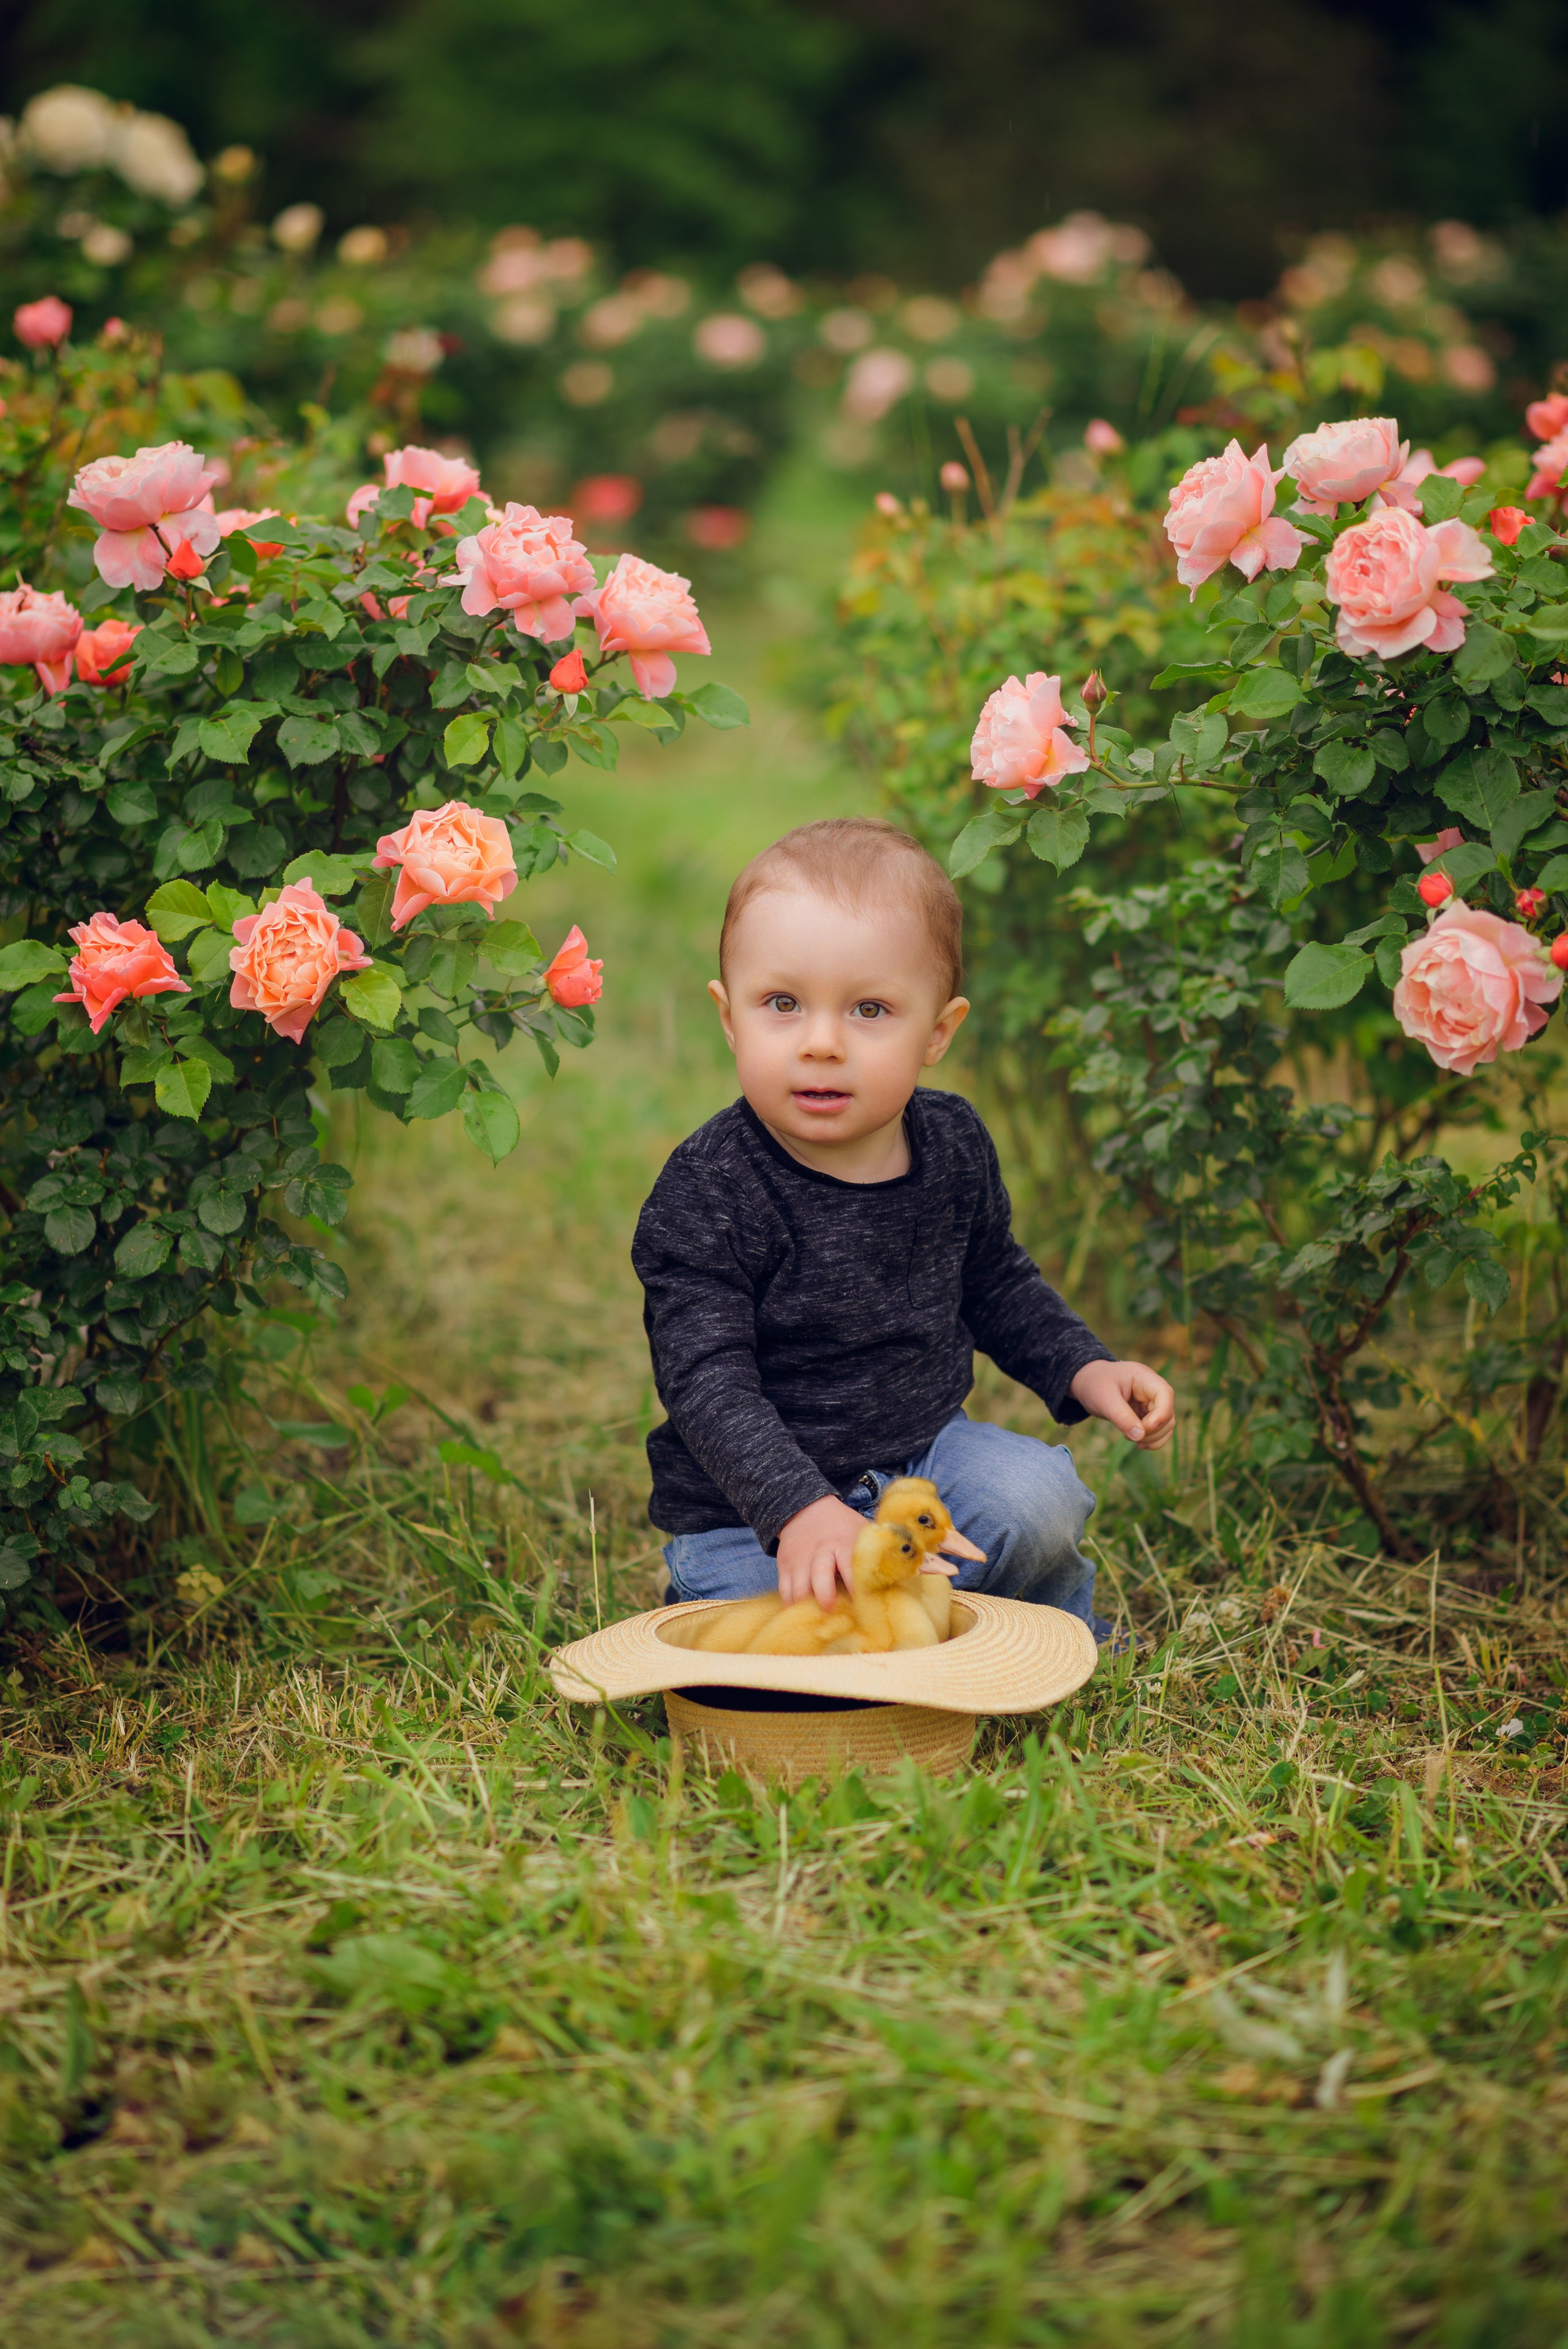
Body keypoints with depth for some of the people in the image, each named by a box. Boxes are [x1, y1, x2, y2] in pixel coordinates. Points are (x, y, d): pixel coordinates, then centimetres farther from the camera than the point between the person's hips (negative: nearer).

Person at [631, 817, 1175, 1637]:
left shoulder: (953, 1144, -2)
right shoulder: (705, 1198, -22)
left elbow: (993, 1280, 17)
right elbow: (709, 1387, -28)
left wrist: (1084, 1369, 4)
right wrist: (803, 1511, -41)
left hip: (923, 1455, 4)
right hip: (748, 1508, -4)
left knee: (1037, 1502, -21)